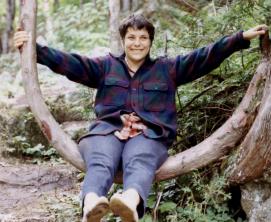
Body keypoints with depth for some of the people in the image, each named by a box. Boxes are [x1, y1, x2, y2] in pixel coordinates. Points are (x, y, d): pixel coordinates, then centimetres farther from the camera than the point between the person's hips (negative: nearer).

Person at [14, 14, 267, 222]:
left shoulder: (168, 68, 24)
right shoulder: (105, 65, 24)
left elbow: (205, 57, 17)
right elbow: (68, 62, 13)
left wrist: (242, 38, 8)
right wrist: (35, 48, 1)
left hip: (149, 133, 0)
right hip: (108, 128, 1)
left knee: (140, 162, -37)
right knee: (100, 162, -35)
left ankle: (130, 201, -71)